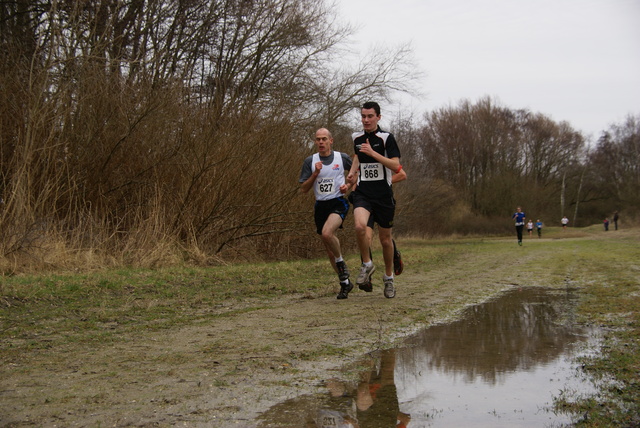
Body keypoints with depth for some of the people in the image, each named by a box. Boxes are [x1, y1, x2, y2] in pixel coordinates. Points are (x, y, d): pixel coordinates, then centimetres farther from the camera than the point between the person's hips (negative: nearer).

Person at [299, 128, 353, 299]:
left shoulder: (342, 158, 0)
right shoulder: (310, 161, 4)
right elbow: (303, 189, 2)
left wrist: (348, 185, -3)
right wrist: (315, 173, -11)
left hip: (338, 203, -4)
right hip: (320, 206, 4)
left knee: (327, 233, -32)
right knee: (329, 250, 8)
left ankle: (341, 263, -6)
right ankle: (345, 282, 24)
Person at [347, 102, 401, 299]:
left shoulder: (386, 137, -7)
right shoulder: (357, 137, 8)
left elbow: (396, 166, -16)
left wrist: (373, 153, -23)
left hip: (383, 194, -2)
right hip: (362, 193, 2)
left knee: (385, 238, 8)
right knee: (360, 226, -27)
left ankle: (388, 277, 30)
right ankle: (367, 264, -3)